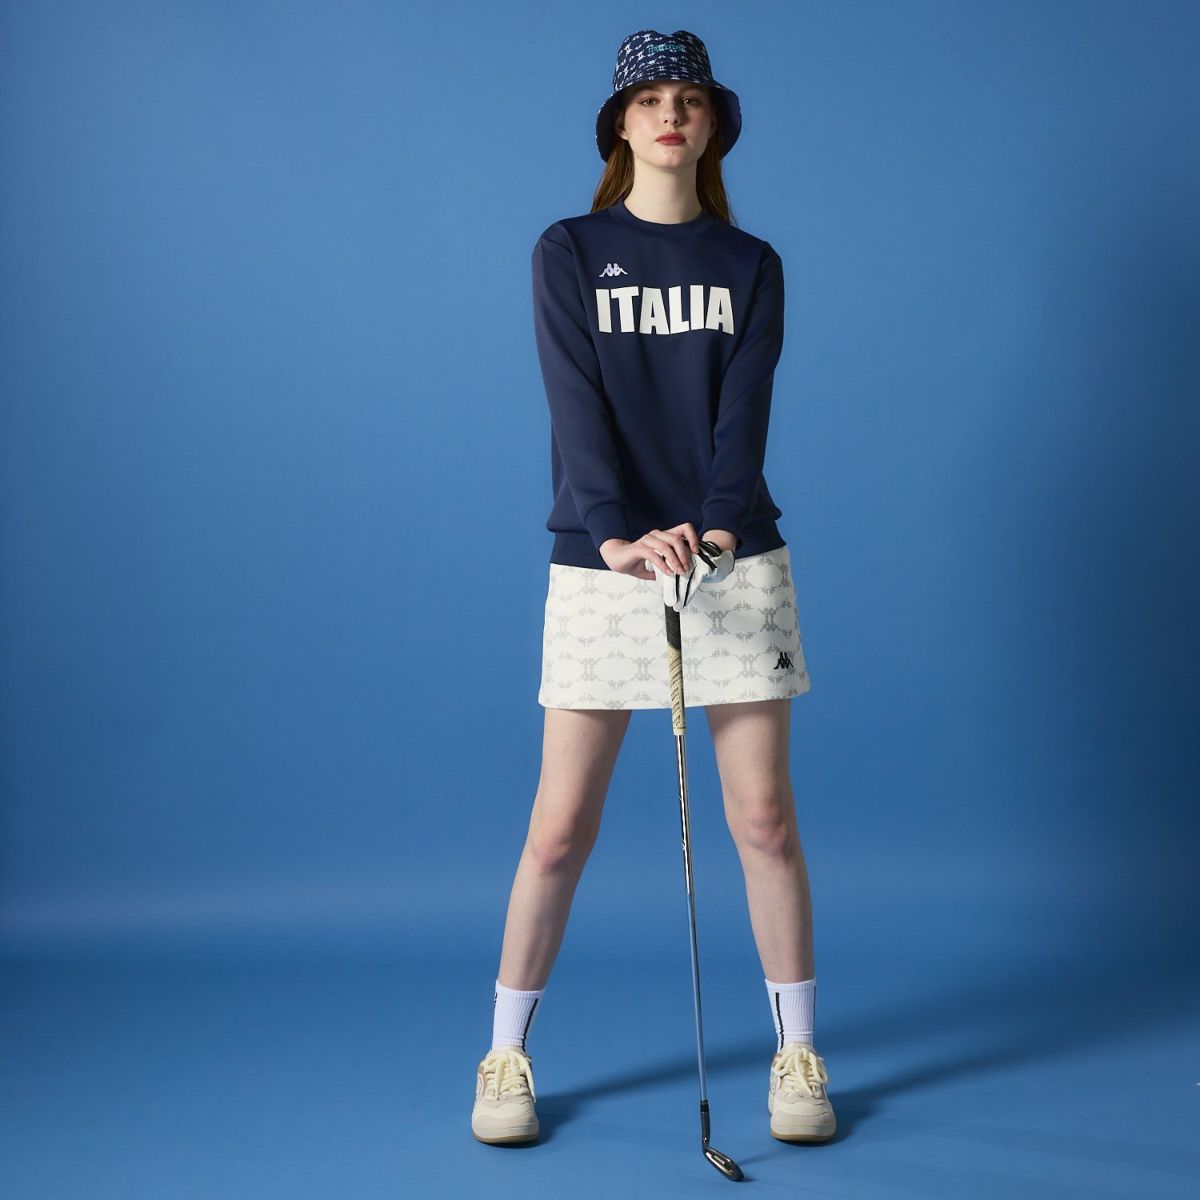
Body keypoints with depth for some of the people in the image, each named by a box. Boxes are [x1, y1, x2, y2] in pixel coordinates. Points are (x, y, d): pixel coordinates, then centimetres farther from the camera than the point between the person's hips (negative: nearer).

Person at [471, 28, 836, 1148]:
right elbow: (577, 404, -8)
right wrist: (615, 537, -22)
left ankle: (797, 1053, 16)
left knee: (764, 817, 3)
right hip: (598, 565, -1)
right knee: (559, 829, 0)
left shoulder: (751, 265, 10)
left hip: (736, 562, 2)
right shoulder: (567, 252, 5)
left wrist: (717, 522, -20)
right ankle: (505, 1055, 15)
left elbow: (745, 405, -3)